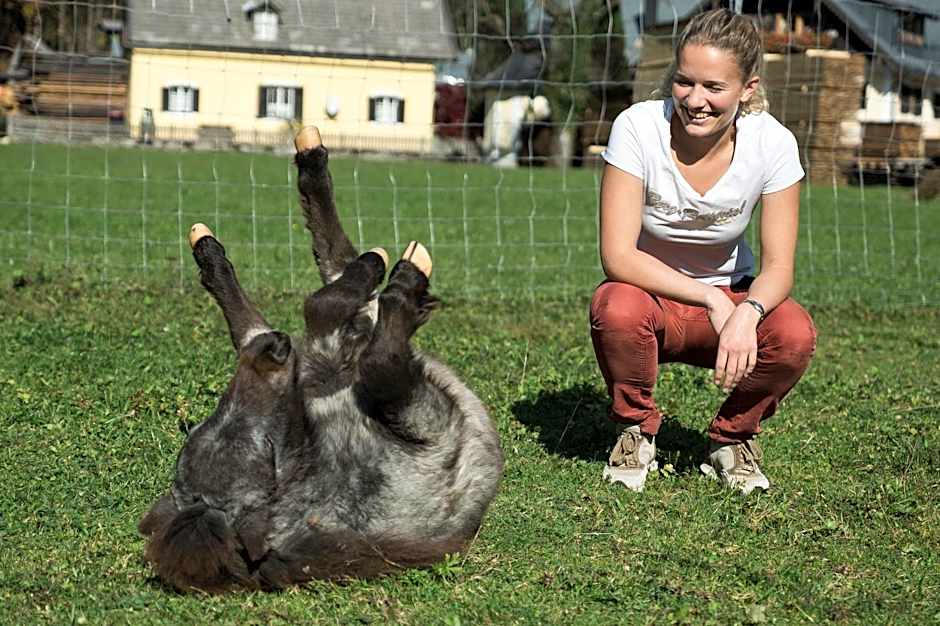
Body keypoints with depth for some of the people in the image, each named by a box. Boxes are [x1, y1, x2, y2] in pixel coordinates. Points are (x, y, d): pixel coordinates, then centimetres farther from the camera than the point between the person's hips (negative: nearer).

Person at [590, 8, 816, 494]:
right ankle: (636, 433, -5)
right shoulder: (638, 127, -21)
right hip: (649, 292, -1)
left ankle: (733, 439, 2)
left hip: (731, 296, 1)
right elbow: (617, 256, -25)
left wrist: (746, 313, -38)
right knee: (618, 309, -36)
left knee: (795, 335, -29)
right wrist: (711, 299, -33)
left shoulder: (772, 143, -16)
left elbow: (778, 267, -16)